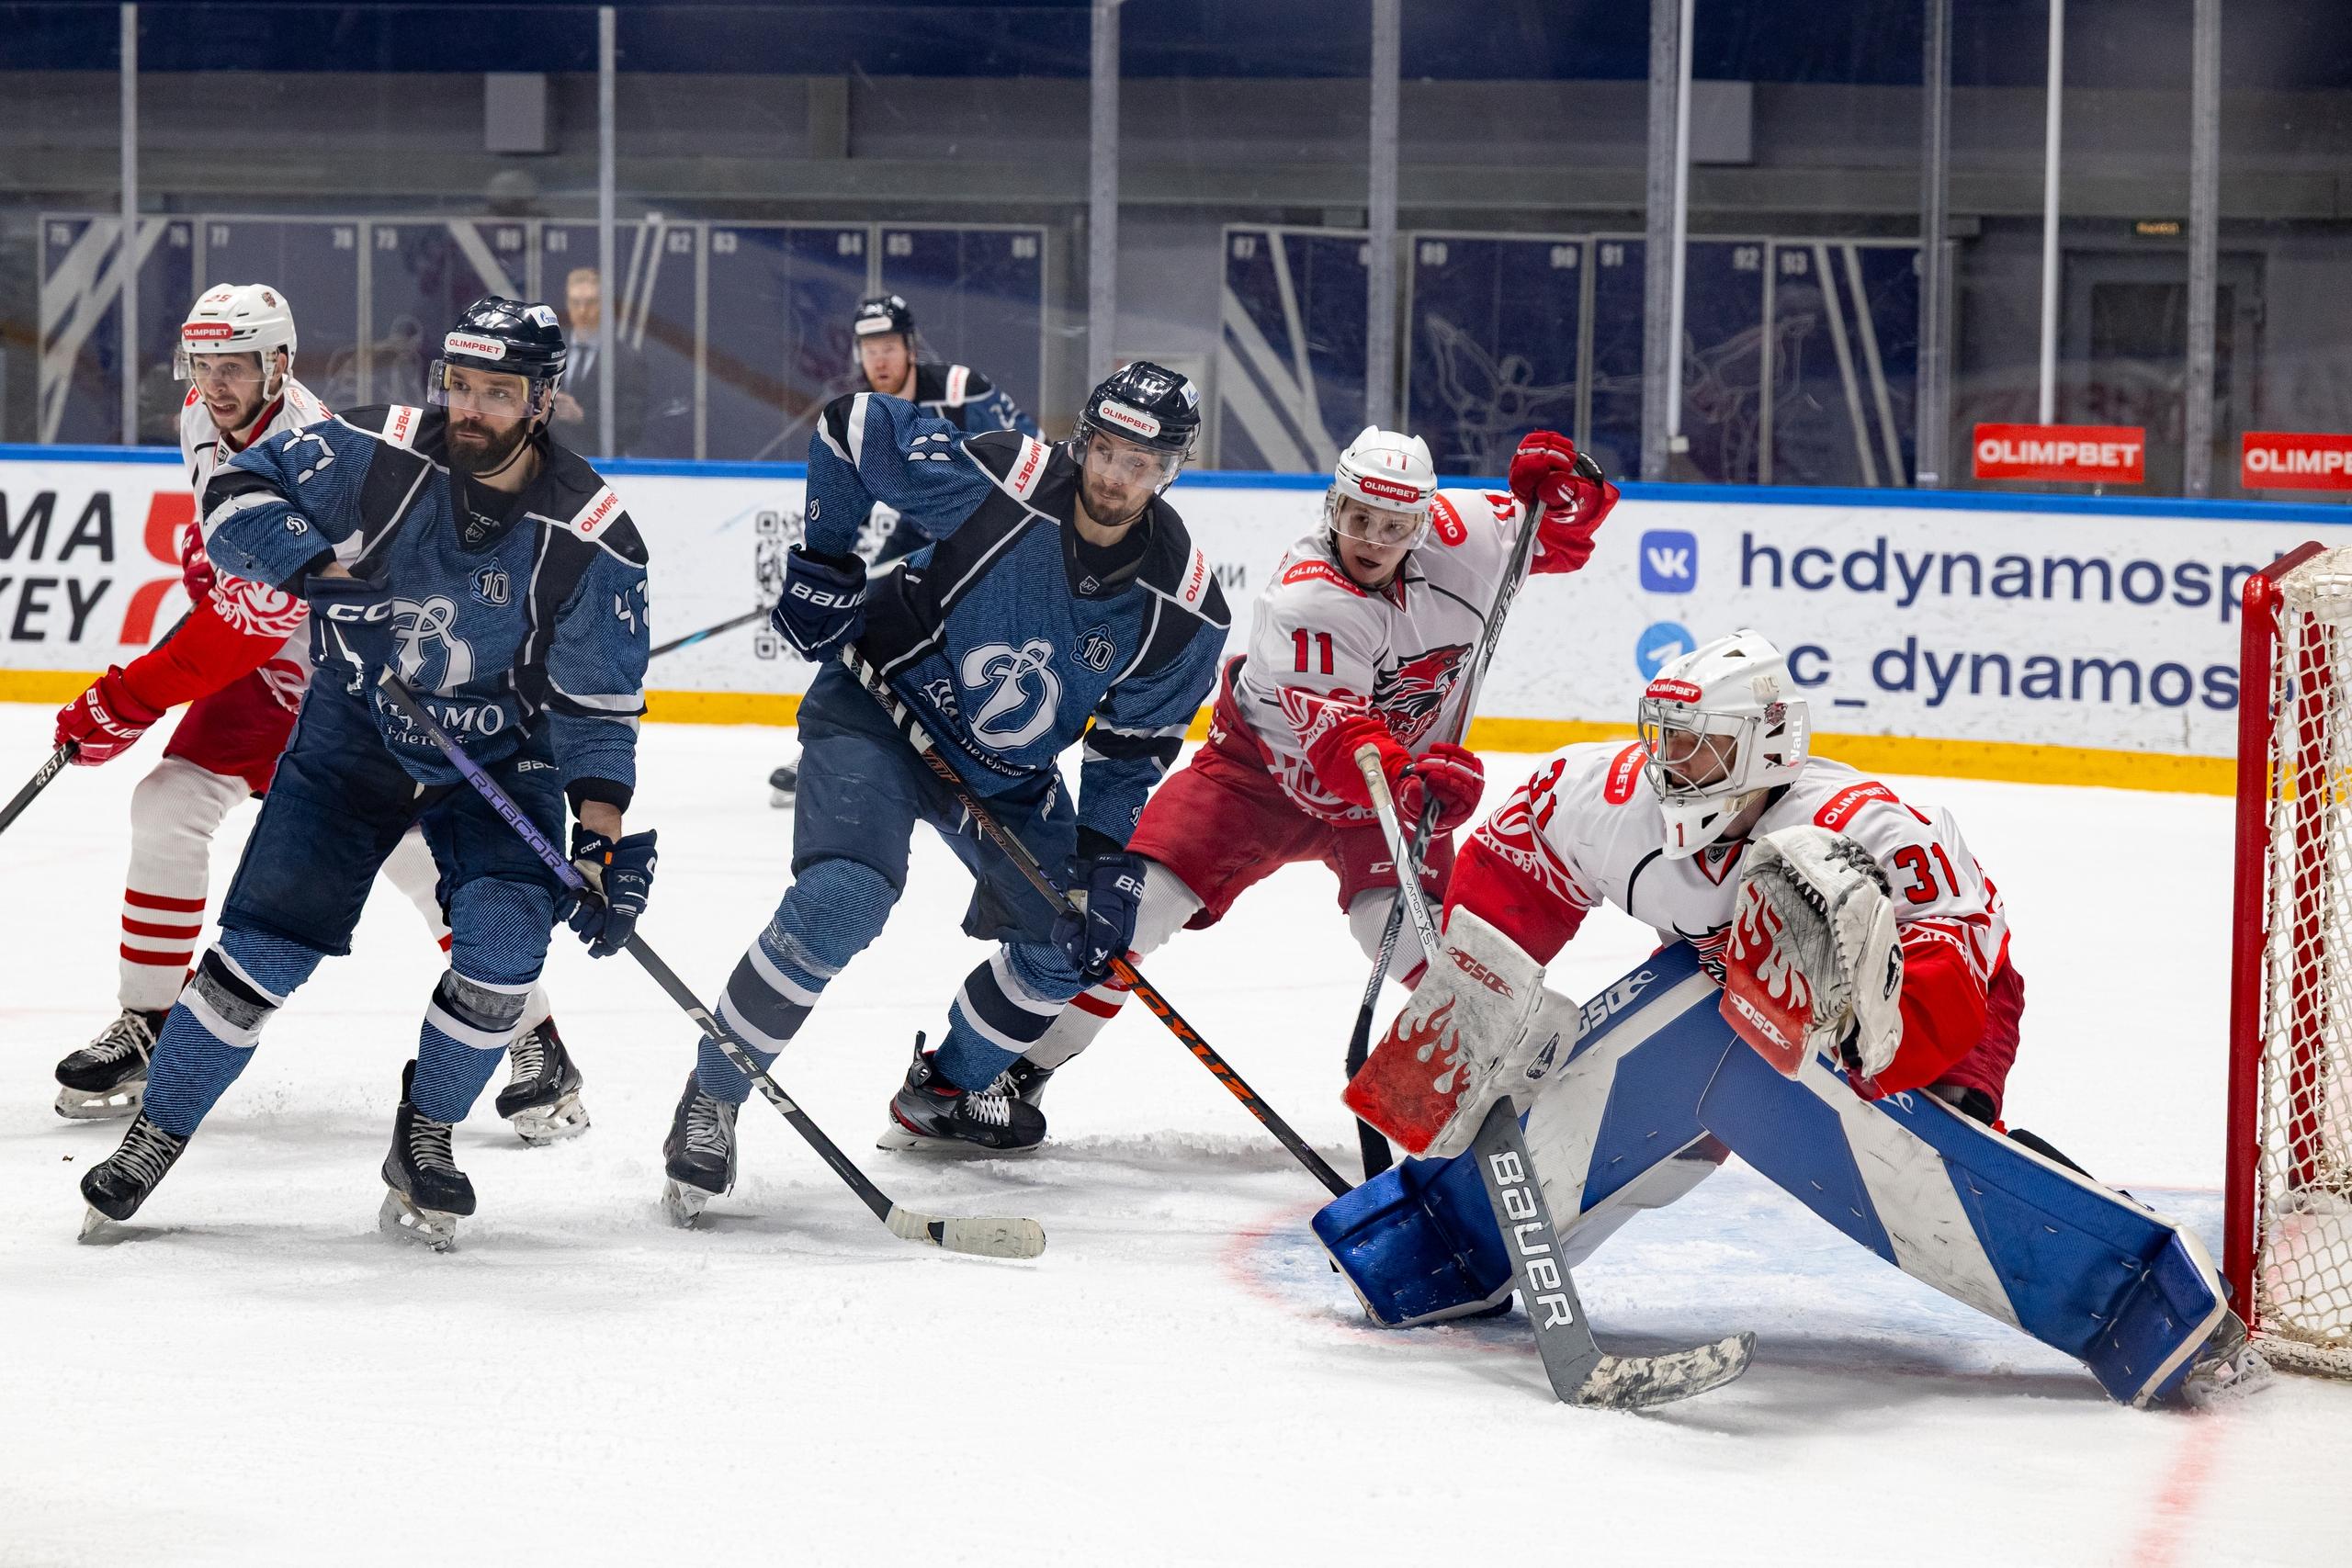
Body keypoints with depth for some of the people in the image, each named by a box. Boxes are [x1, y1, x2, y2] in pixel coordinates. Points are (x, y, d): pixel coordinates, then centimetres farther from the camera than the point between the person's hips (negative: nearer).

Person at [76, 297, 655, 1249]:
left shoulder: (592, 540, -16)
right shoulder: (378, 456, -16)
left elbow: (598, 708, -11)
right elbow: (238, 492, -9)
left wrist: (604, 839, -20)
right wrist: (309, 563, -28)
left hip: (499, 754, 0)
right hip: (352, 734, 0)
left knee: (504, 942, -20)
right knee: (266, 944, -7)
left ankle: (425, 1135, 5)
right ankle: (156, 1135, 10)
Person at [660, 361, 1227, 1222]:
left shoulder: (1182, 606, -14)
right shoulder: (994, 481, -26)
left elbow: (1133, 746, -2)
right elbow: (850, 426, -14)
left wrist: (1110, 855, -11)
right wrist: (820, 561, -12)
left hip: (1009, 776, 6)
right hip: (881, 708, -5)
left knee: (1072, 944, 9)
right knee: (839, 904, -26)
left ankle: (941, 1093, 33)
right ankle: (710, 1102, -13)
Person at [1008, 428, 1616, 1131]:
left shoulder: (1462, 533, -15)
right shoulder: (1303, 599, -30)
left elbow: (1559, 540, 4)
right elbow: (1336, 736, -39)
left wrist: (1559, 486, -19)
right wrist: (1413, 781, -57)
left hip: (1404, 774, 3)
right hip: (1264, 765, -3)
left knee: (1414, 940, -19)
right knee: (1140, 895, -13)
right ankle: (1019, 1061, 0)